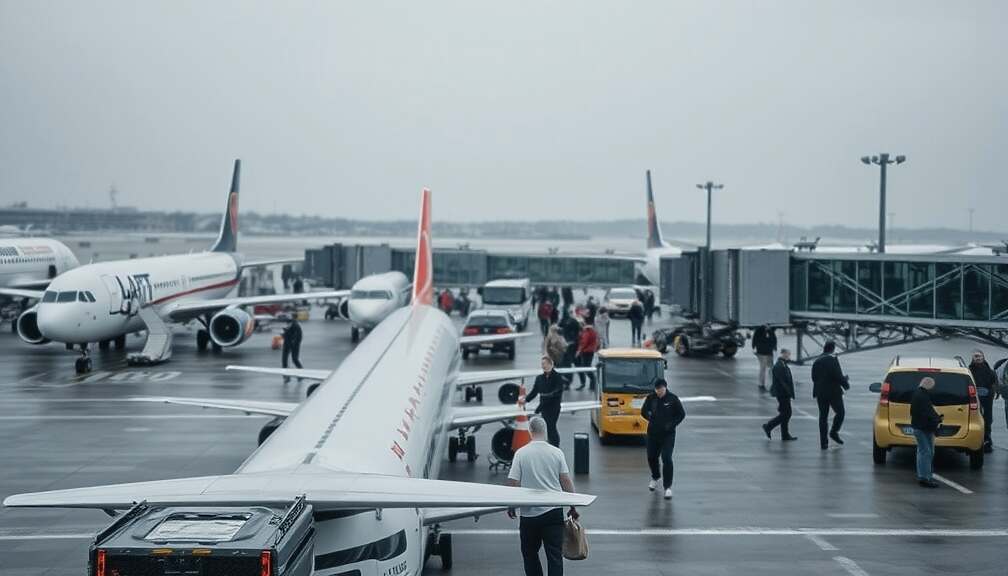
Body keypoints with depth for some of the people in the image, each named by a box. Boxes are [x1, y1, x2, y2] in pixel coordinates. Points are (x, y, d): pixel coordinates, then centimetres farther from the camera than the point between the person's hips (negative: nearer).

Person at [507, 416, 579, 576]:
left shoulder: (521, 453, -6)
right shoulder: (557, 453, -2)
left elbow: (513, 482, -7)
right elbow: (566, 482, -2)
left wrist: (511, 506, 8)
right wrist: (573, 507, 8)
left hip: (529, 512, -1)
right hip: (554, 512, 1)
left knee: (530, 554, 16)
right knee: (555, 555, 0)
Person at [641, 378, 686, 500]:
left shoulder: (673, 399, -9)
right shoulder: (650, 398, -3)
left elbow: (681, 414, 0)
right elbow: (643, 412, 11)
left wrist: (672, 424, -10)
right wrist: (651, 418, -6)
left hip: (668, 434, -3)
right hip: (653, 433, 3)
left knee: (666, 459, -14)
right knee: (651, 457, 14)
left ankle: (668, 487, -9)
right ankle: (655, 478, 43)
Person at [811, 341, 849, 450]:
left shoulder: (816, 362, 8)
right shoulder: (833, 360, -12)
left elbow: (814, 377, 10)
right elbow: (838, 376, -17)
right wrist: (845, 384, -1)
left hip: (820, 393, 6)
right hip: (834, 392, -6)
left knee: (823, 416, 7)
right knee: (840, 412, 12)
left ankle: (823, 442, 5)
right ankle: (834, 432, -2)